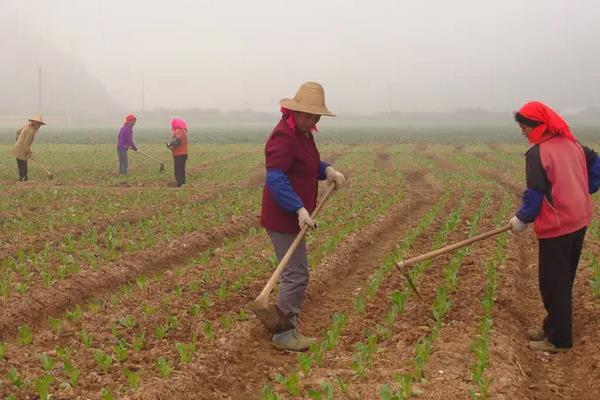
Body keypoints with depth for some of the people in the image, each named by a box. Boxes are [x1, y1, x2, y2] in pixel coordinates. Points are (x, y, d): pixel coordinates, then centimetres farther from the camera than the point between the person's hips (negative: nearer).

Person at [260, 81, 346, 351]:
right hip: (284, 218, -11)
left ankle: (286, 328, 32)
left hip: (294, 216, 11)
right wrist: (299, 209, -35)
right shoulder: (283, 136, -20)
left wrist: (327, 170, 1)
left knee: (295, 272, 19)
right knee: (296, 275, -7)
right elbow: (276, 178, -27)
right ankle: (284, 334, 3)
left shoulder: (302, 133, 12)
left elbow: (309, 163, 22)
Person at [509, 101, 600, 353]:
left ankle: (559, 340, 9)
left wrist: (522, 219, -3)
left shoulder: (538, 153, -16)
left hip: (556, 227, -8)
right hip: (579, 221, 8)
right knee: (564, 279, 19)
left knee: (553, 283, 2)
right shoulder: (571, 144, 8)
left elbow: (535, 195, -16)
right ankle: (554, 326, 31)